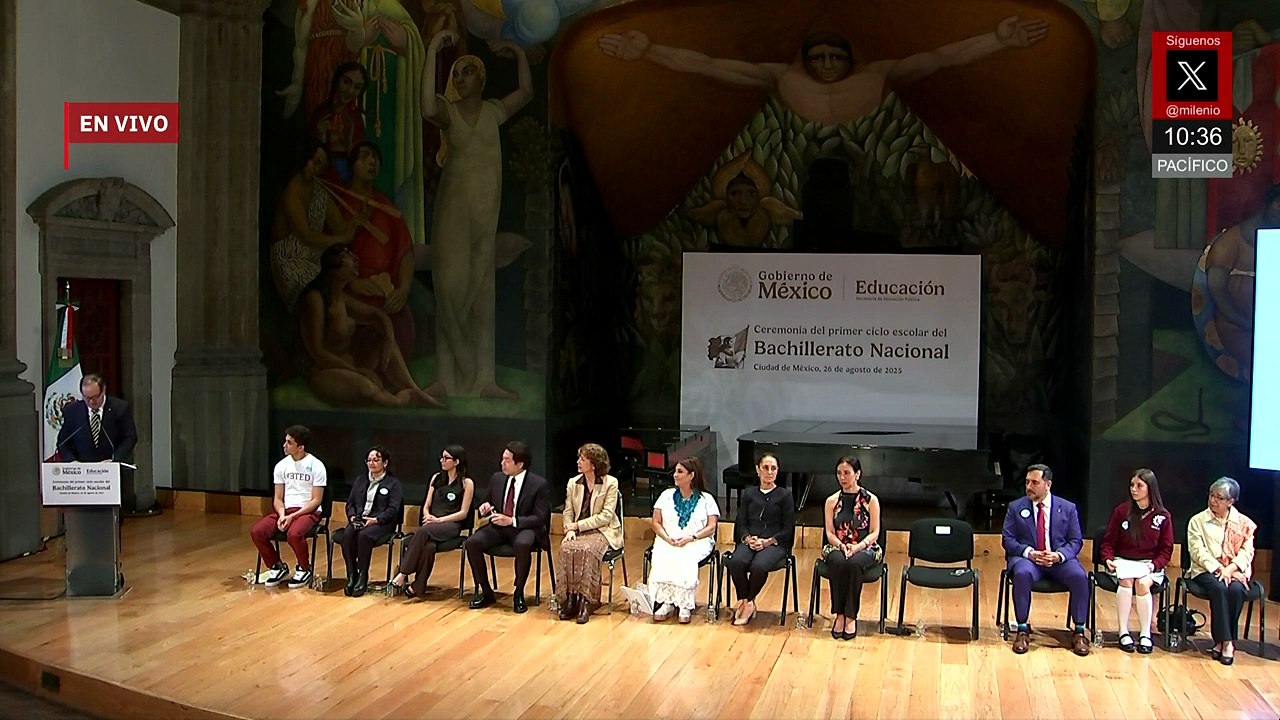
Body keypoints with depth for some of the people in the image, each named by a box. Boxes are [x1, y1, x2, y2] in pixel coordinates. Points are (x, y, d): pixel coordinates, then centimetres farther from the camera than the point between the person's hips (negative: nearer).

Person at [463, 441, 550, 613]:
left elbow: (540, 518, -11)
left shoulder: (539, 484, -8)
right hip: (498, 527, 5)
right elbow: (488, 503, 20)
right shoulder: (497, 478, 7)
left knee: (522, 545, -39)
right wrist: (485, 508, -6)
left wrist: (512, 521, -23)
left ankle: (519, 594, -17)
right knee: (472, 543, -23)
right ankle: (486, 592, -7)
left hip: (523, 529, -5)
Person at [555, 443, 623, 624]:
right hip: (577, 531, 4)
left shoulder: (610, 483, -3)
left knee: (586, 550, -35)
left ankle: (586, 602, -28)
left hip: (601, 531, -4)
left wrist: (578, 525, -14)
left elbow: (606, 516, -10)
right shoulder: (573, 483, 12)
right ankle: (568, 600, -26)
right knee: (566, 548, -30)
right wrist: (570, 530, -12)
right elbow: (568, 512, 10)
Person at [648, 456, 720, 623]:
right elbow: (656, 523, 11)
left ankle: (685, 605, -28)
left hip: (697, 542, -3)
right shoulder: (667, 495, 17)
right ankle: (667, 603, -28)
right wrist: (668, 538, -9)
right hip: (667, 541, 3)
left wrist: (690, 538, -15)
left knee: (685, 559, -36)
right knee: (662, 559, -32)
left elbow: (711, 528, 1)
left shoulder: (706, 499, 9)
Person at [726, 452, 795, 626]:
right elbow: (741, 524, 11)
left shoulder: (785, 495, 9)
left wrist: (767, 541, -12)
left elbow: (788, 529, 3)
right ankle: (747, 603, -13)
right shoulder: (748, 494, 18)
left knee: (759, 566, -36)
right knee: (735, 562, -32)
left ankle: (747, 602, -10)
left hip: (775, 543, -3)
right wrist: (748, 539, -11)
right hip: (749, 541, 3)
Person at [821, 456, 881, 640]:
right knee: (838, 562, -35)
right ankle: (839, 614, -27)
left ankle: (851, 616, -27)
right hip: (837, 547, 2)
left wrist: (858, 546, -19)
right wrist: (842, 546, -17)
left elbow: (874, 533, -2)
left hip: (865, 549, -2)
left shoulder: (871, 500, 0)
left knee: (853, 563, -36)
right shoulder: (831, 501, 7)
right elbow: (830, 533, 4)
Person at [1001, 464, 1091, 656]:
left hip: (1059, 559, 1)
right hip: (1027, 557, -1)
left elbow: (1076, 541, 5)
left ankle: (1079, 632, -11)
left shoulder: (1068, 508, 8)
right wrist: (1029, 553, -16)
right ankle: (1022, 630, -21)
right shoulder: (1016, 507, 6)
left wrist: (1059, 555, -16)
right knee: (1022, 574, -35)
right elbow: (1008, 539, 2)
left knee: (1080, 576, -29)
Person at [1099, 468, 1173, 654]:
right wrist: (1108, 559, -11)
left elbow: (1166, 550, 4)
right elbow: (1108, 542, 7)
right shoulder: (1121, 511, 3)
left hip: (1150, 565, -1)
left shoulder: (1163, 516, 2)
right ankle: (1123, 633, -24)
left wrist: (1154, 564, -14)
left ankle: (1145, 634, -19)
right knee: (1126, 582, -31)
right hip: (1122, 562, 1)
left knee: (1143, 583, -31)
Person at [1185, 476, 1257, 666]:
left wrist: (1230, 569, -16)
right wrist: (1218, 568, -17)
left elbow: (1247, 552, 1)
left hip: (1235, 571, 1)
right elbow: (1198, 551, -4)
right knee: (1218, 589, -33)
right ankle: (1227, 642, -30)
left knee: (1236, 590, -32)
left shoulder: (1243, 523, 10)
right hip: (1206, 571, -1)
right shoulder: (1198, 521, 6)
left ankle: (1222, 642, -24)